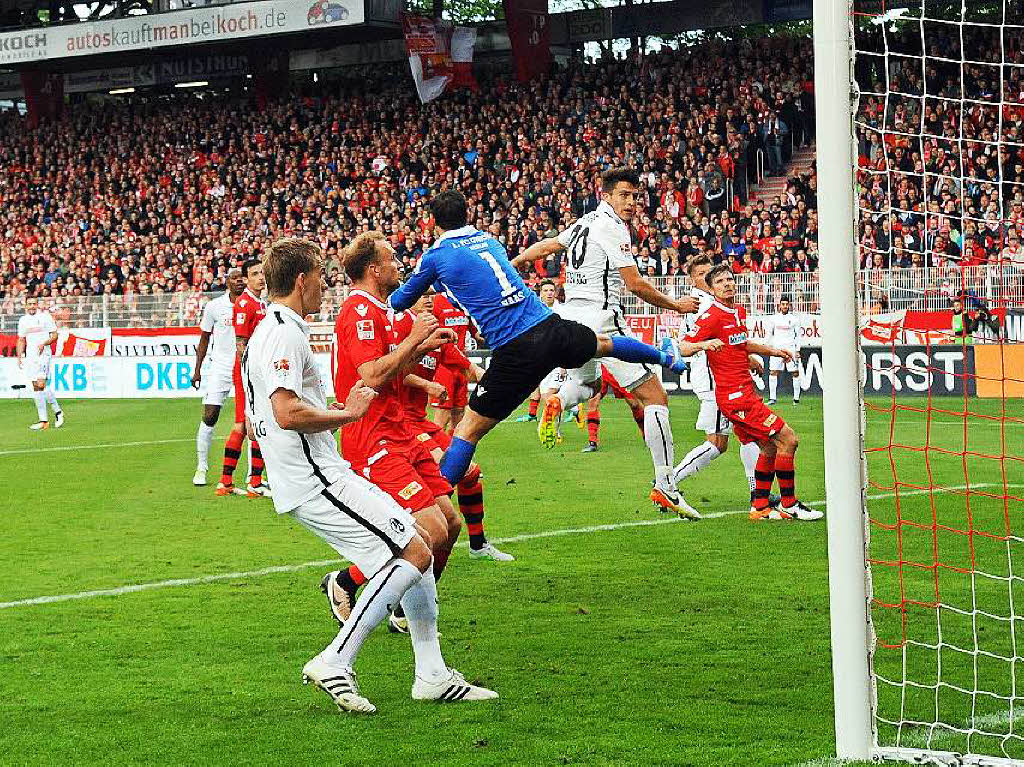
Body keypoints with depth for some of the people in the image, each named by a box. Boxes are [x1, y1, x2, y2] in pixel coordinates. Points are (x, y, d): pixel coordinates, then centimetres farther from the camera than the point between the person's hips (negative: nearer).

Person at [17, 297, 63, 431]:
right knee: (36, 387, 3)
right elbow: (21, 340, 20)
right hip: (30, 355, 5)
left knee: (41, 384, -18)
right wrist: (19, 357, 9)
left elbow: (54, 335, 0)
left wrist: (44, 344, -16)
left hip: (44, 353, -5)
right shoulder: (23, 320, 13)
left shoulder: (45, 316, -1)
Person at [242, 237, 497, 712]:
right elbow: (288, 413, -27)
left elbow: (256, 421, 26)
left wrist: (333, 412, 22)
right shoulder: (284, 334, -15)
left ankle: (432, 676, 12)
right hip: (316, 481, -11)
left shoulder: (264, 335, 19)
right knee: (414, 554, -13)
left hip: (322, 475, 11)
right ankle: (334, 663, -13)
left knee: (419, 542, 12)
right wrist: (347, 414, -13)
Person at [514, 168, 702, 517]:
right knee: (655, 396, -5)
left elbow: (545, 246, 25)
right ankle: (664, 486, -10)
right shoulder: (612, 228, -10)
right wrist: (675, 305, 1)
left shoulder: (585, 223, 15)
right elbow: (635, 284, -11)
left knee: (586, 381, 36)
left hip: (570, 315, 9)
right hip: (600, 316, -9)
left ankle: (557, 403, 0)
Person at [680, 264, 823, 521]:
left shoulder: (739, 312, 13)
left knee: (770, 448, 14)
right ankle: (789, 505, 0)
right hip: (735, 395, -9)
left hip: (745, 393, 9)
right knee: (787, 439, -8)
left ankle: (760, 507, 20)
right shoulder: (713, 316, -14)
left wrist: (773, 351, 30)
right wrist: (705, 344, -34)